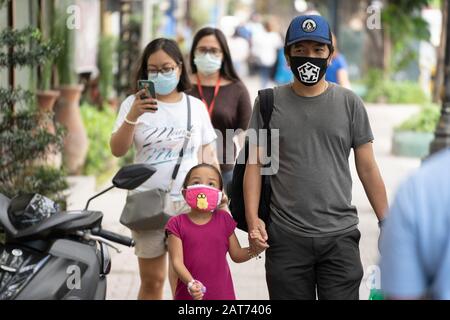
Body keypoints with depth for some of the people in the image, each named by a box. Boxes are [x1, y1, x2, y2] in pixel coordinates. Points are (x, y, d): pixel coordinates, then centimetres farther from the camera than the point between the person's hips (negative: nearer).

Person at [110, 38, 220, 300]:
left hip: (188, 203, 0)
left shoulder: (196, 107, 7)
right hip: (147, 203, 0)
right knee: (152, 280, 7)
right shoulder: (134, 104, 2)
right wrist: (132, 116, -21)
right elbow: (118, 150, -7)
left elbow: (208, 155, 11)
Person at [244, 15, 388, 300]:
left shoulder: (349, 103, 5)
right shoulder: (269, 103, 5)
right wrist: (252, 220, -8)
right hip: (285, 237, 0)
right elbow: (255, 164, 4)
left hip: (340, 237, 0)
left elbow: (368, 168, 6)